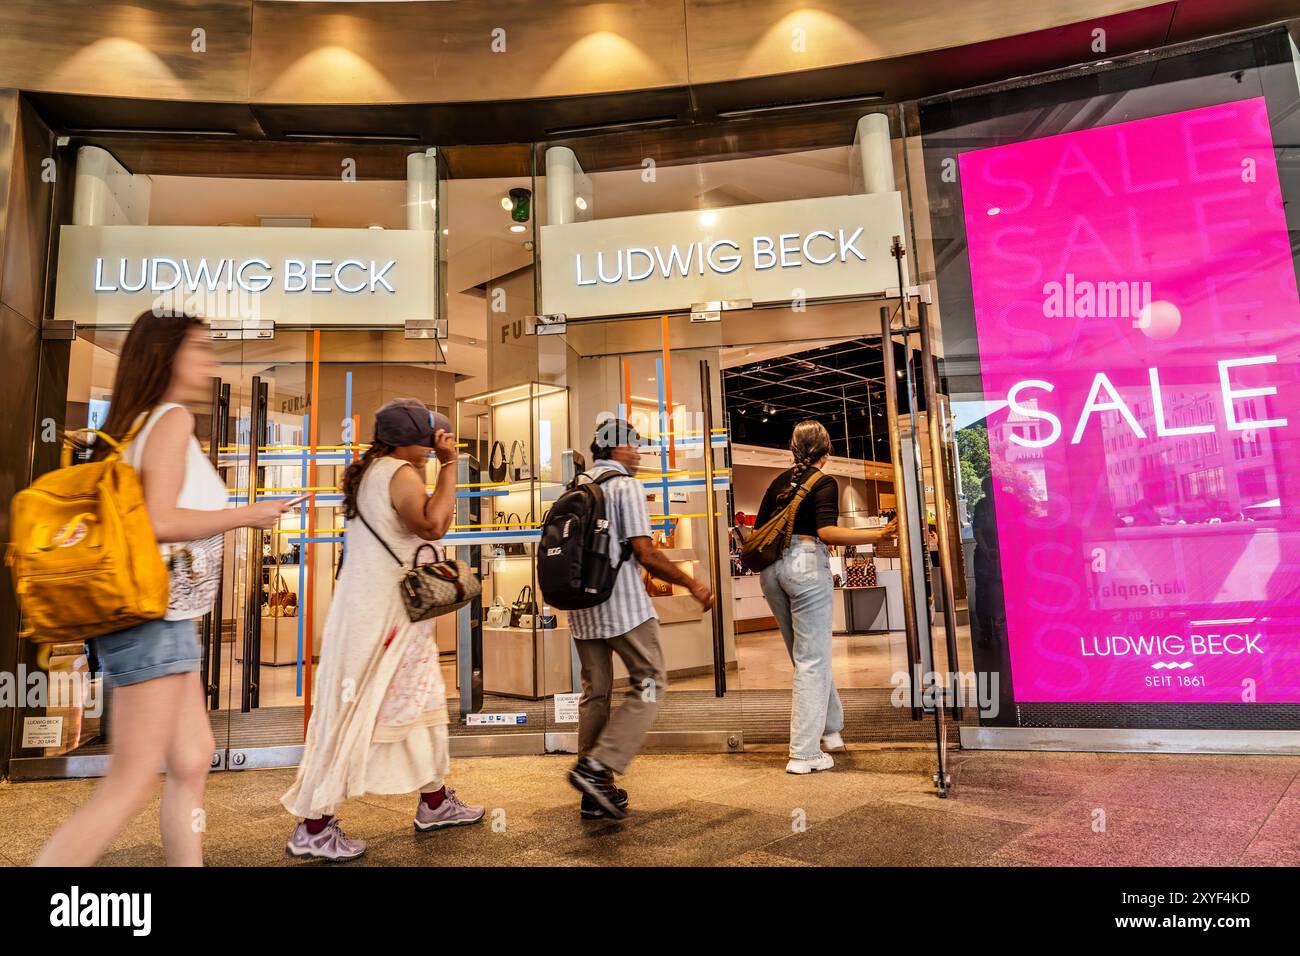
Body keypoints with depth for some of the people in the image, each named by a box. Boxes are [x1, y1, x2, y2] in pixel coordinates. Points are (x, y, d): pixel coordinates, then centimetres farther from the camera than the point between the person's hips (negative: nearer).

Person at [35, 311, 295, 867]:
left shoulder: (139, 424, 18)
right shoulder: (172, 419, -9)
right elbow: (159, 521, -19)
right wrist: (249, 515, -10)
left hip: (168, 618, 10)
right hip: (151, 615, -10)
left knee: (192, 761, 11)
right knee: (132, 785, -6)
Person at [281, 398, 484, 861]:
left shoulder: (371, 468, 10)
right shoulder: (401, 474, -19)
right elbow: (432, 524, -37)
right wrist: (447, 463, -27)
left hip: (392, 615, 10)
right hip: (378, 617, -10)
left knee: (421, 699, 17)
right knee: (353, 713, 1)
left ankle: (434, 802, 31)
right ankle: (313, 826, 15)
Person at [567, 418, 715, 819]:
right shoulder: (627, 486, -8)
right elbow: (645, 554, -14)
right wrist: (692, 584, -4)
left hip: (581, 606, 8)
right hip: (623, 605, -7)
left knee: (594, 693, 12)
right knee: (649, 684, 4)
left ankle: (595, 795, 17)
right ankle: (597, 766, -8)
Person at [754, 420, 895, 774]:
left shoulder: (780, 481, 16)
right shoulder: (825, 483, -2)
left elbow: (758, 529, 16)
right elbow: (827, 532, -18)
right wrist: (880, 534, -23)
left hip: (772, 566, 7)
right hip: (805, 563, -7)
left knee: (806, 655, 19)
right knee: (812, 661, 0)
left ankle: (830, 729, 32)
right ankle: (804, 754, 1)